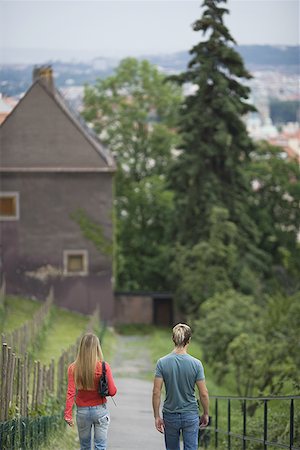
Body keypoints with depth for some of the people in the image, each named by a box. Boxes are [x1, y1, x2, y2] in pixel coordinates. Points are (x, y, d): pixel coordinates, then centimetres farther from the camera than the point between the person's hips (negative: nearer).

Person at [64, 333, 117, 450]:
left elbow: (71, 392, -13)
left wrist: (67, 414, -13)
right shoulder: (104, 367, -12)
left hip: (82, 411, 2)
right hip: (100, 409, -2)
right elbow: (112, 391, -9)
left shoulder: (73, 368, -8)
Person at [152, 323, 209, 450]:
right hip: (191, 415, -1)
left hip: (170, 416, 1)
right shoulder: (196, 364, -10)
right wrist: (205, 414, 8)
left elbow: (156, 392, -10)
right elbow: (203, 393, -6)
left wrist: (157, 416, -1)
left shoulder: (162, 363, -8)